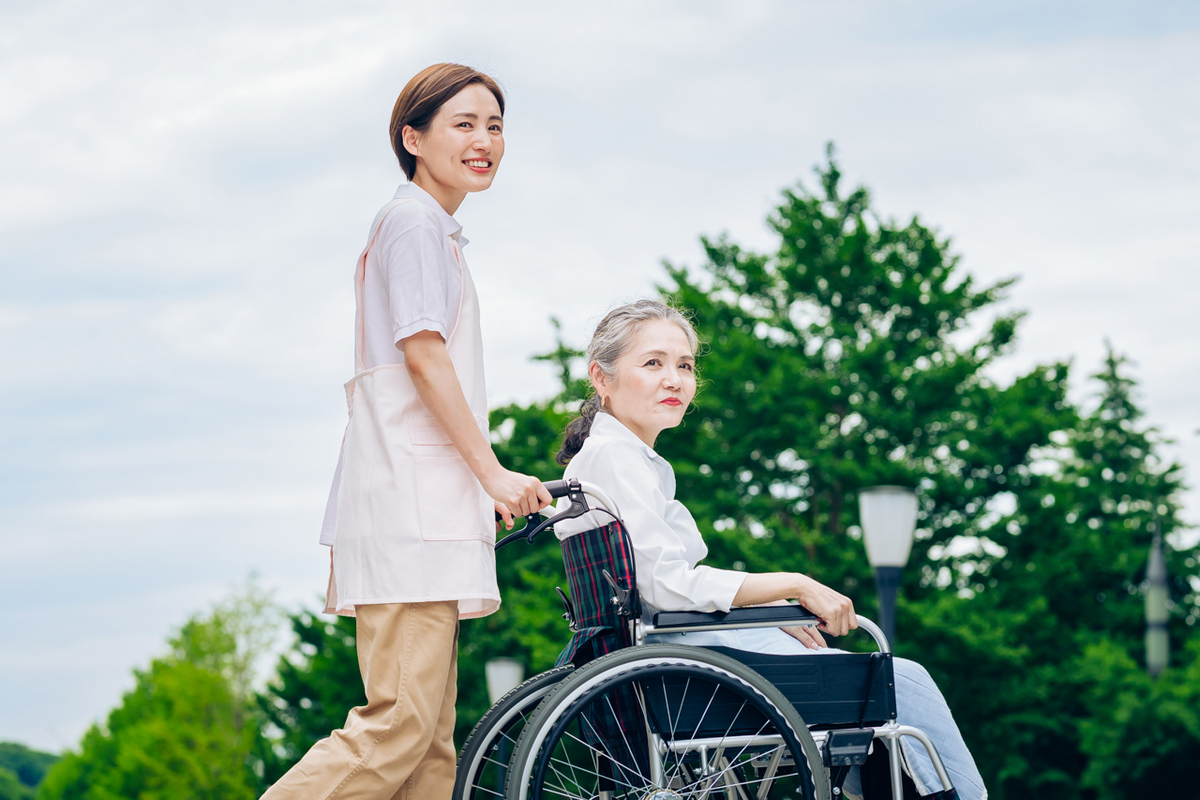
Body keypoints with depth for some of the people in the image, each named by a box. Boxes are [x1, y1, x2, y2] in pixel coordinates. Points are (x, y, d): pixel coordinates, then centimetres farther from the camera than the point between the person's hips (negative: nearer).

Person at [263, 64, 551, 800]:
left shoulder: (437, 231, 26)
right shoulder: (414, 222, -4)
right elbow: (423, 354, -13)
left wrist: (488, 487, 21)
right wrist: (494, 473, -11)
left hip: (430, 511, 11)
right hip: (409, 511, -11)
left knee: (431, 740, 5)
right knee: (402, 723, -17)